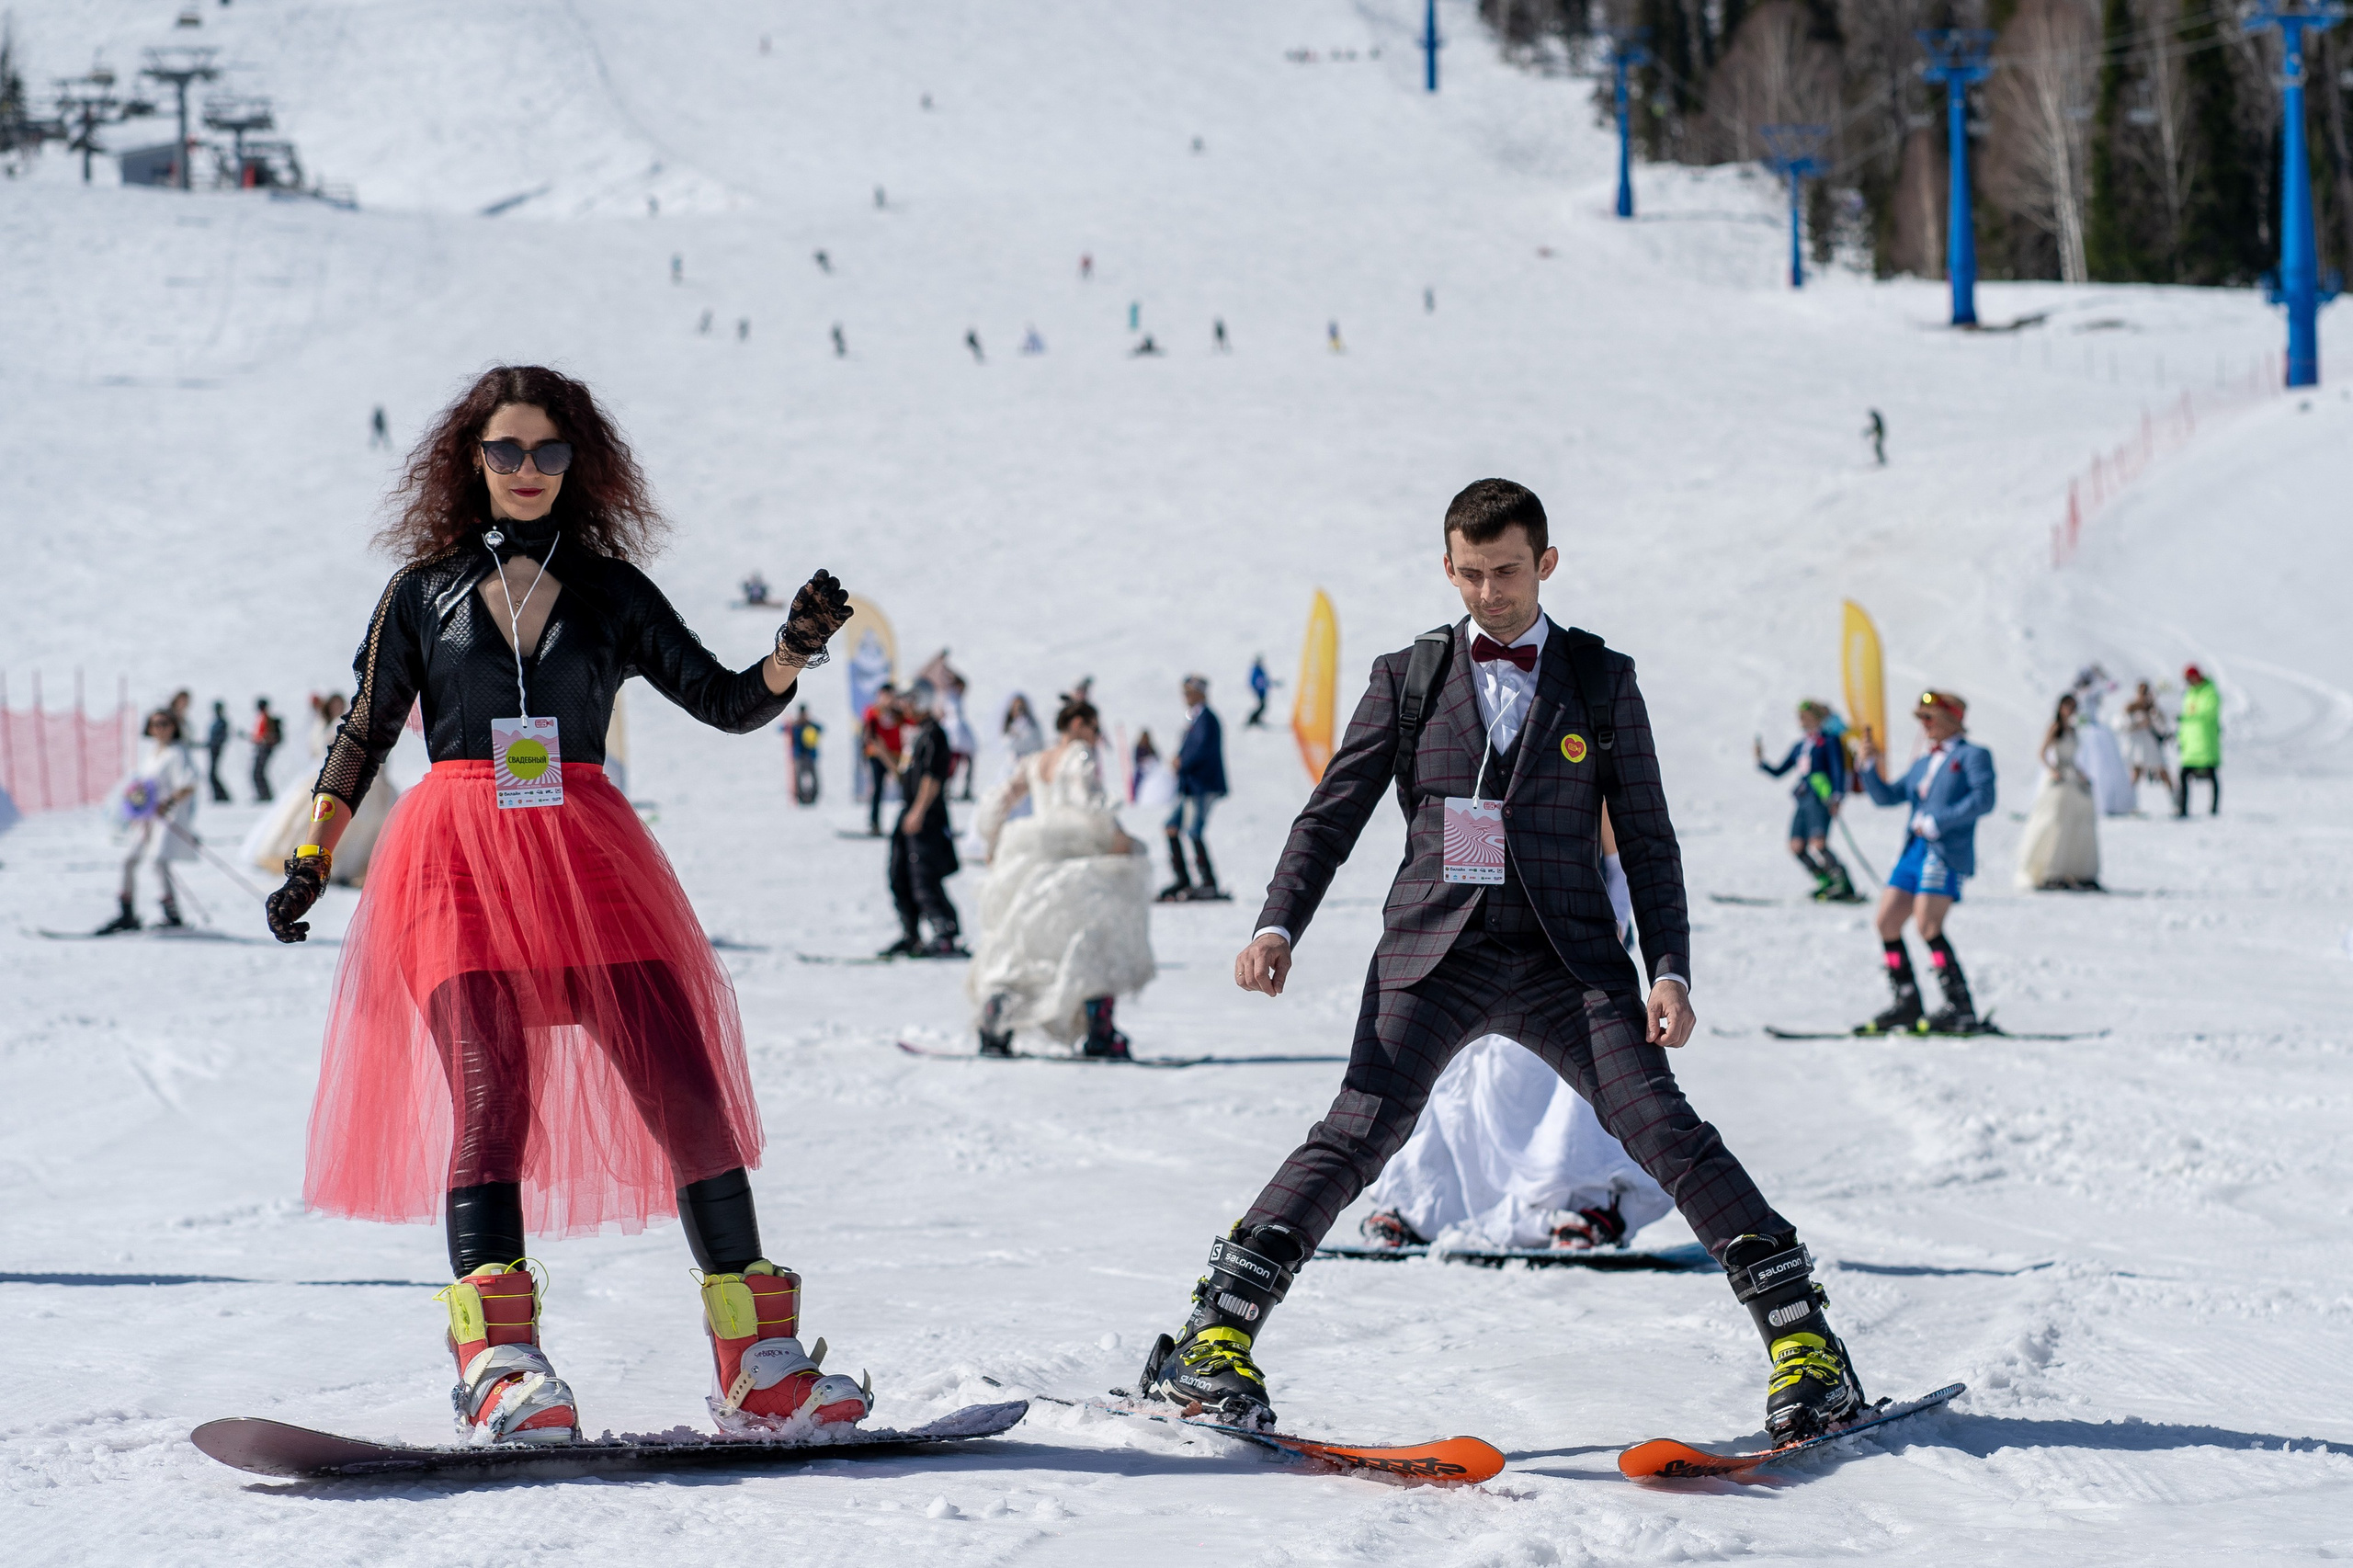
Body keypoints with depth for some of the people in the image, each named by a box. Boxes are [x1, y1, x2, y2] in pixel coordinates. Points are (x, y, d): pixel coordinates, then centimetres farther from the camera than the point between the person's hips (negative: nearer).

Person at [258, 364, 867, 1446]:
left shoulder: (610, 592, 13)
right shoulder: (424, 592, 11)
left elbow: (730, 704, 10)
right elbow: (363, 735, 15)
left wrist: (794, 652, -9)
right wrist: (311, 860, 8)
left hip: (587, 859, 2)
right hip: (460, 864, -1)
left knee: (689, 1090, -8)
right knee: (489, 1095, -18)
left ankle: (757, 1365, -5)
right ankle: (498, 1363, -23)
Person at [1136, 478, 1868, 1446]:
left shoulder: (1602, 681, 9)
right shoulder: (1406, 679, 10)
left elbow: (1646, 840, 10)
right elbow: (1330, 817, 11)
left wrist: (1669, 970, -2)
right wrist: (1278, 927, -6)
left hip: (1568, 958, 0)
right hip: (1435, 953, 0)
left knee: (1660, 1126, -14)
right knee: (1359, 1132, -16)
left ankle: (1801, 1336, -10)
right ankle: (1215, 1337, -13)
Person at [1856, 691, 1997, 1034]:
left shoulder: (1973, 755, 3)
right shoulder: (1923, 764, 25)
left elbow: (1983, 799, -12)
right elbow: (1887, 797, 25)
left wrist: (1937, 822, -17)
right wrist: (1868, 766, 10)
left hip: (1948, 851, -8)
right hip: (1915, 851, 8)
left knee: (1927, 925, -20)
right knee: (1887, 922, 1)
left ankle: (1961, 1009, -18)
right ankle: (1907, 1005, 9)